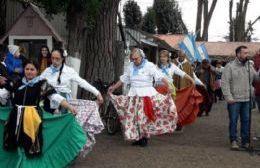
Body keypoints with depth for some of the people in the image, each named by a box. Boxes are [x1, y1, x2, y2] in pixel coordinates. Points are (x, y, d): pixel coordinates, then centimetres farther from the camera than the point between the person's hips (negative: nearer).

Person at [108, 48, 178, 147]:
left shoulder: (149, 66, -6)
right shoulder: (131, 66, 9)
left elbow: (160, 77, -16)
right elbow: (123, 79, 19)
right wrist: (113, 88, 20)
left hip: (146, 95, -5)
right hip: (134, 95, 5)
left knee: (145, 117, -4)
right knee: (133, 117, 2)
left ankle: (145, 138, 9)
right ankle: (137, 138, 12)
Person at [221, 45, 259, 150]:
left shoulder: (250, 66, 11)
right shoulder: (230, 66, -5)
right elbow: (225, 83, -9)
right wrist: (228, 97, -14)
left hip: (247, 99, 4)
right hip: (234, 100, -4)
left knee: (246, 121, 9)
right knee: (233, 121, 2)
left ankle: (245, 141, 18)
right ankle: (233, 141, 13)